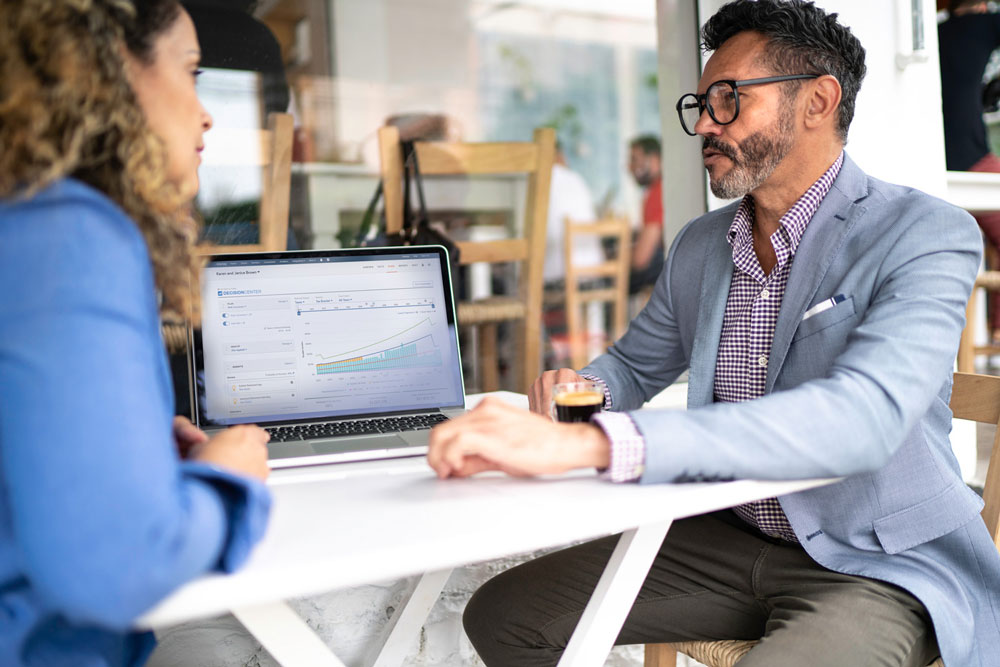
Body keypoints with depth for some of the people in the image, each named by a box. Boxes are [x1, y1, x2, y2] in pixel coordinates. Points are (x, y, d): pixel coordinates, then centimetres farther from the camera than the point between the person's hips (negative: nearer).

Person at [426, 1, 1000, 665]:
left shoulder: (927, 236, -15)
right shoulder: (699, 246, 6)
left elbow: (865, 417, -33)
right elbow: (635, 365, 21)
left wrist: (586, 443, -44)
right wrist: (582, 386, -7)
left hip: (879, 565, -5)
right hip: (728, 538, 6)